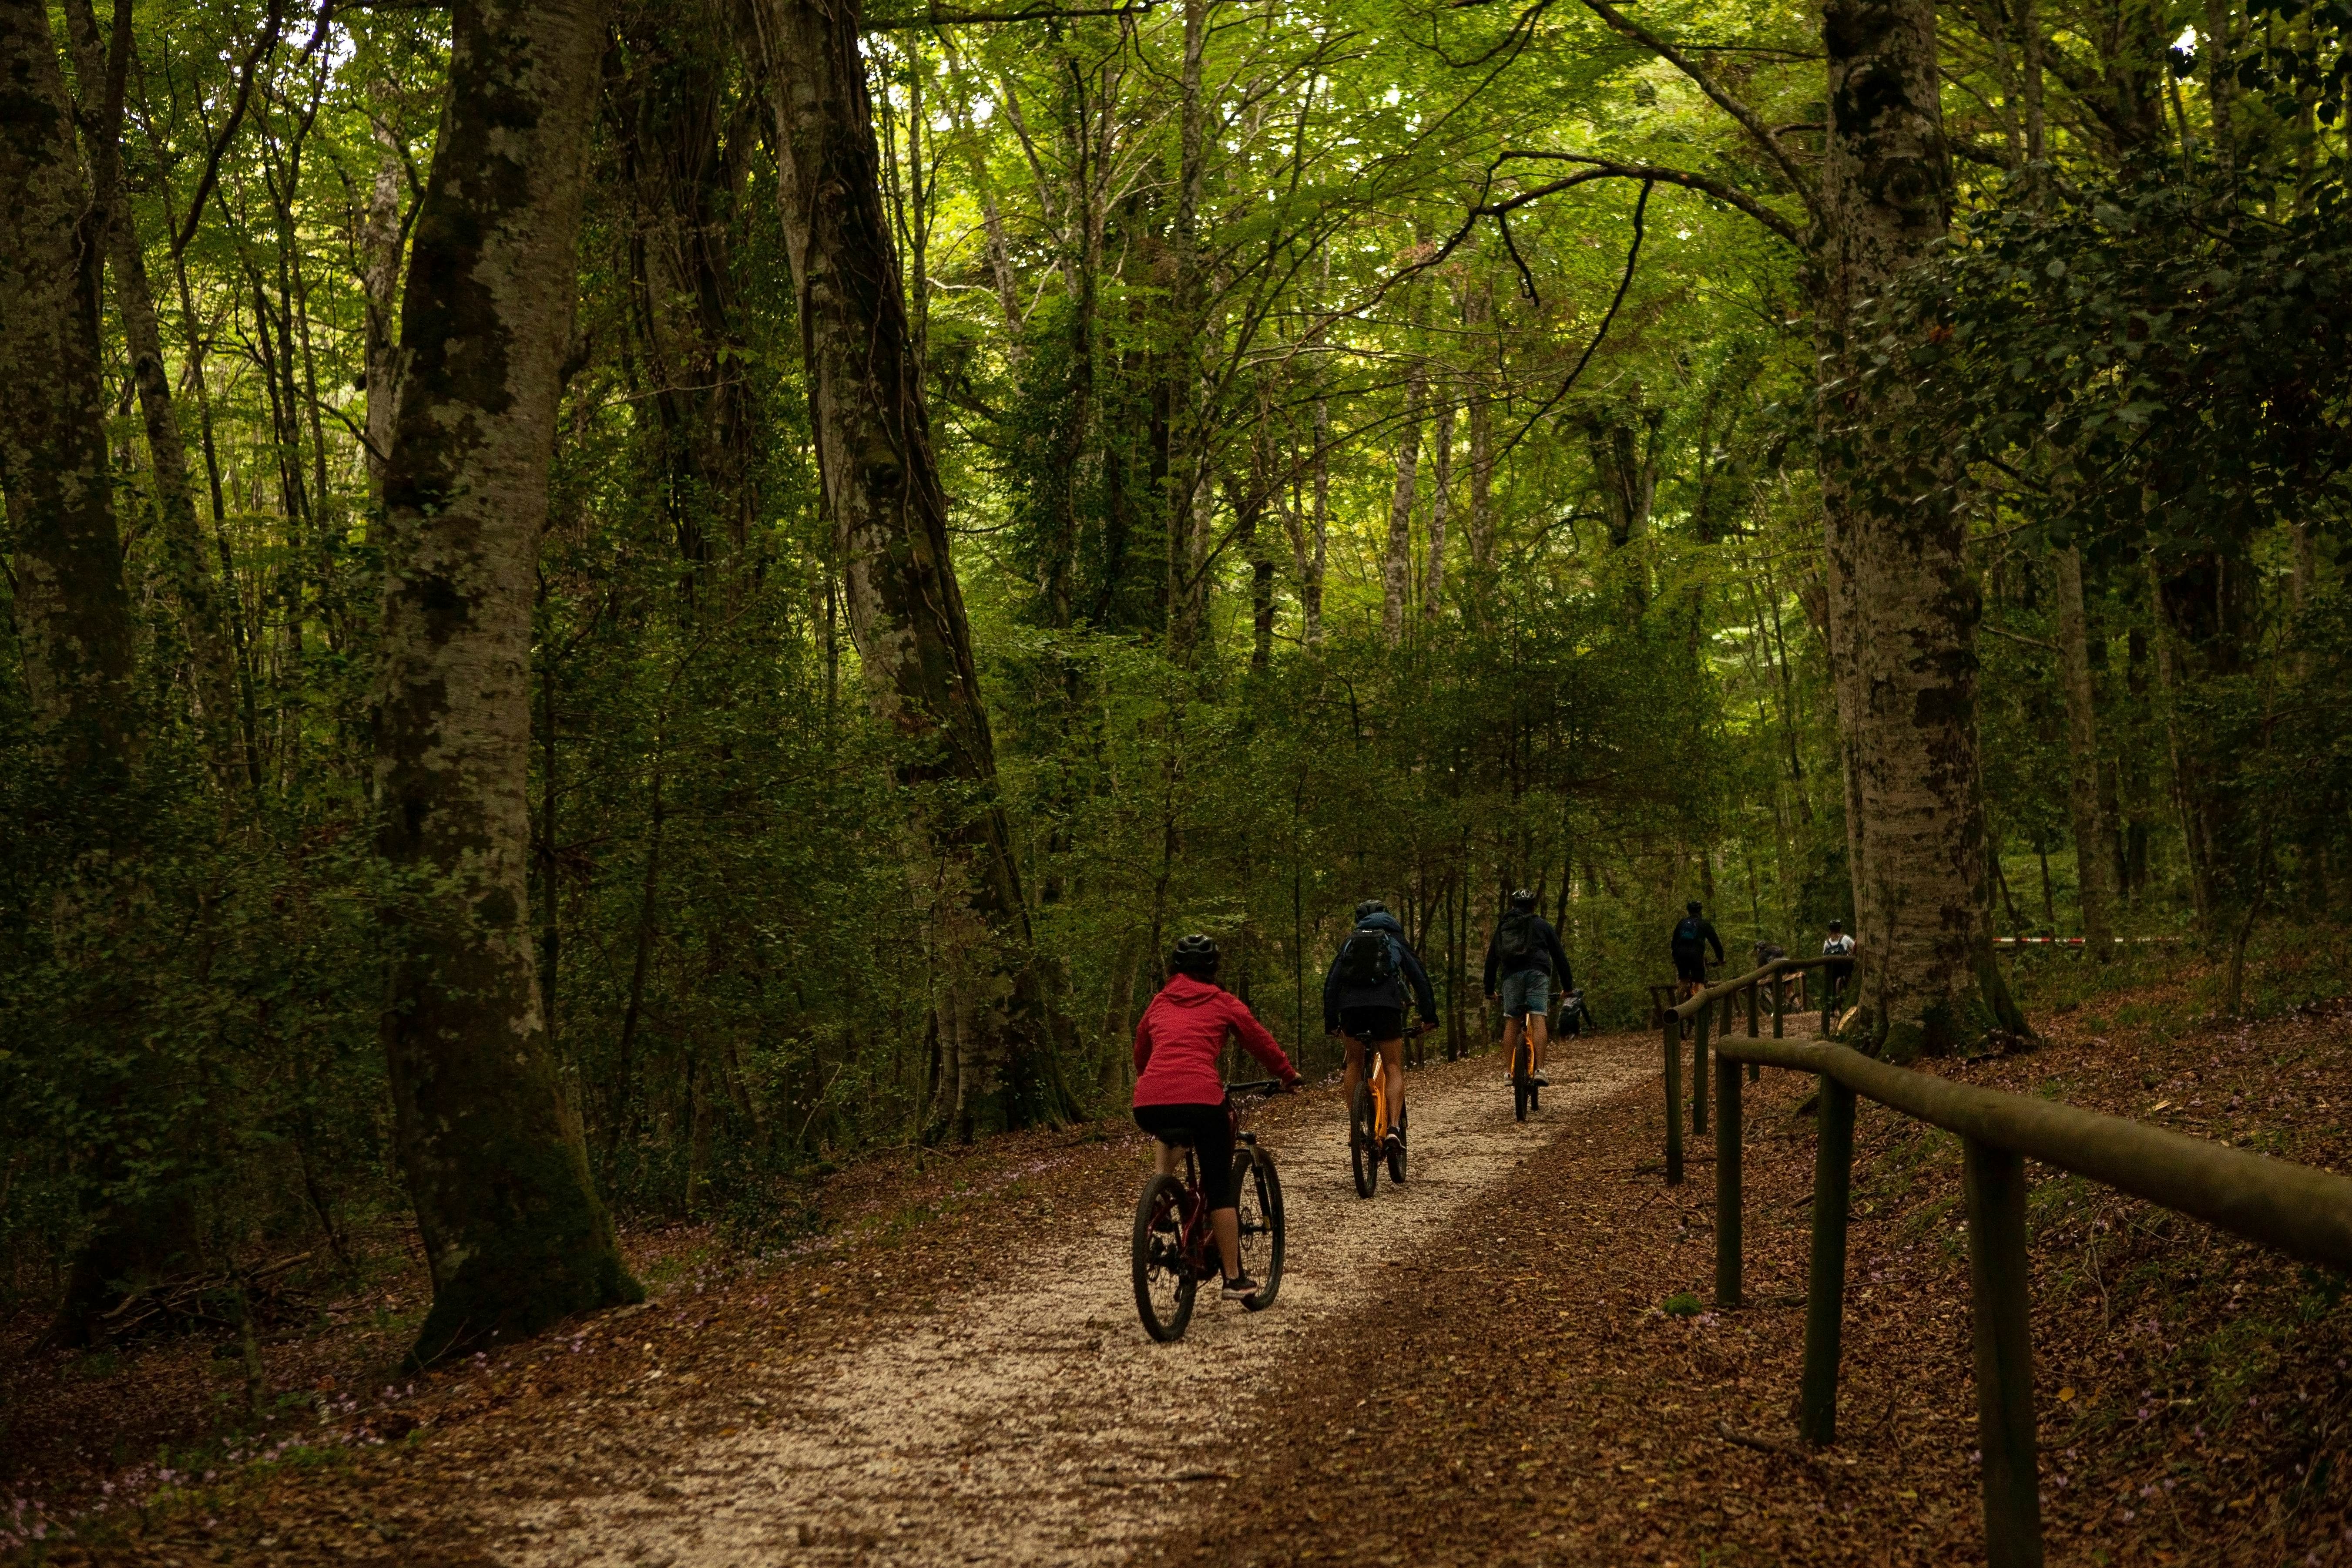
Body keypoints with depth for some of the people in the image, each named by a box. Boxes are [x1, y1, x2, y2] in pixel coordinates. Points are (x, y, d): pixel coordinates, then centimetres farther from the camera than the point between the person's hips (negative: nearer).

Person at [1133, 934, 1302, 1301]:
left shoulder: (1159, 1003, 24)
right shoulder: (1223, 1002, 16)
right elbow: (1260, 1040, 23)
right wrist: (1288, 1075, 39)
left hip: (1148, 1105, 3)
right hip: (1201, 1098, -3)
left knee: (1170, 1138, 39)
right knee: (1220, 1189, 10)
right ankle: (1234, 1279, 11)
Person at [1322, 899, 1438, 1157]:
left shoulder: (1350, 942, 28)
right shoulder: (1396, 940, 24)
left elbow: (1331, 983, 22)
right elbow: (1419, 977, 18)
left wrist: (1330, 1022, 26)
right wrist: (1429, 1016, 22)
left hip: (1350, 1007, 2)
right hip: (1386, 1006, -2)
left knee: (1354, 1063, 23)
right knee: (1394, 1068, 2)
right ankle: (1393, 1128, -17)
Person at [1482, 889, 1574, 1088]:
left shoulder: (1502, 928, 24)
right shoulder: (1542, 925, 18)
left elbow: (1491, 961, 23)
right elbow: (1559, 956, 15)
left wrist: (1489, 990, 29)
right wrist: (1567, 986, 21)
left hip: (1511, 975, 2)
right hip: (1537, 973, -2)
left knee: (1511, 1023, 5)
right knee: (1538, 1020, -9)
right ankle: (1539, 1070, -19)